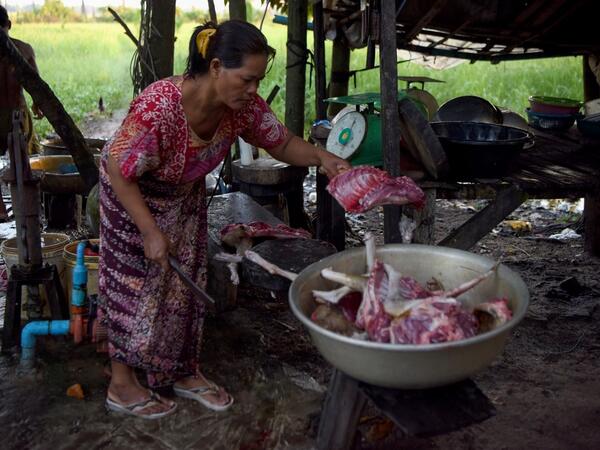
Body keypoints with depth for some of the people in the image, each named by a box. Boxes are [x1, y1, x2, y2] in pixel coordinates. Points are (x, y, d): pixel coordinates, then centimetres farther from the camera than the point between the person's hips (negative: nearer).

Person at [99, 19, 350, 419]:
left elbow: (282, 143, -7)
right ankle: (122, 385, 21)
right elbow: (119, 171, -28)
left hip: (186, 195, 6)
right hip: (132, 193, -6)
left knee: (186, 283, 11)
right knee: (136, 284, 3)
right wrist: (151, 232, -26)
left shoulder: (244, 106, -21)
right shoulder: (158, 106, -39)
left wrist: (320, 157, -27)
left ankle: (185, 373, 28)